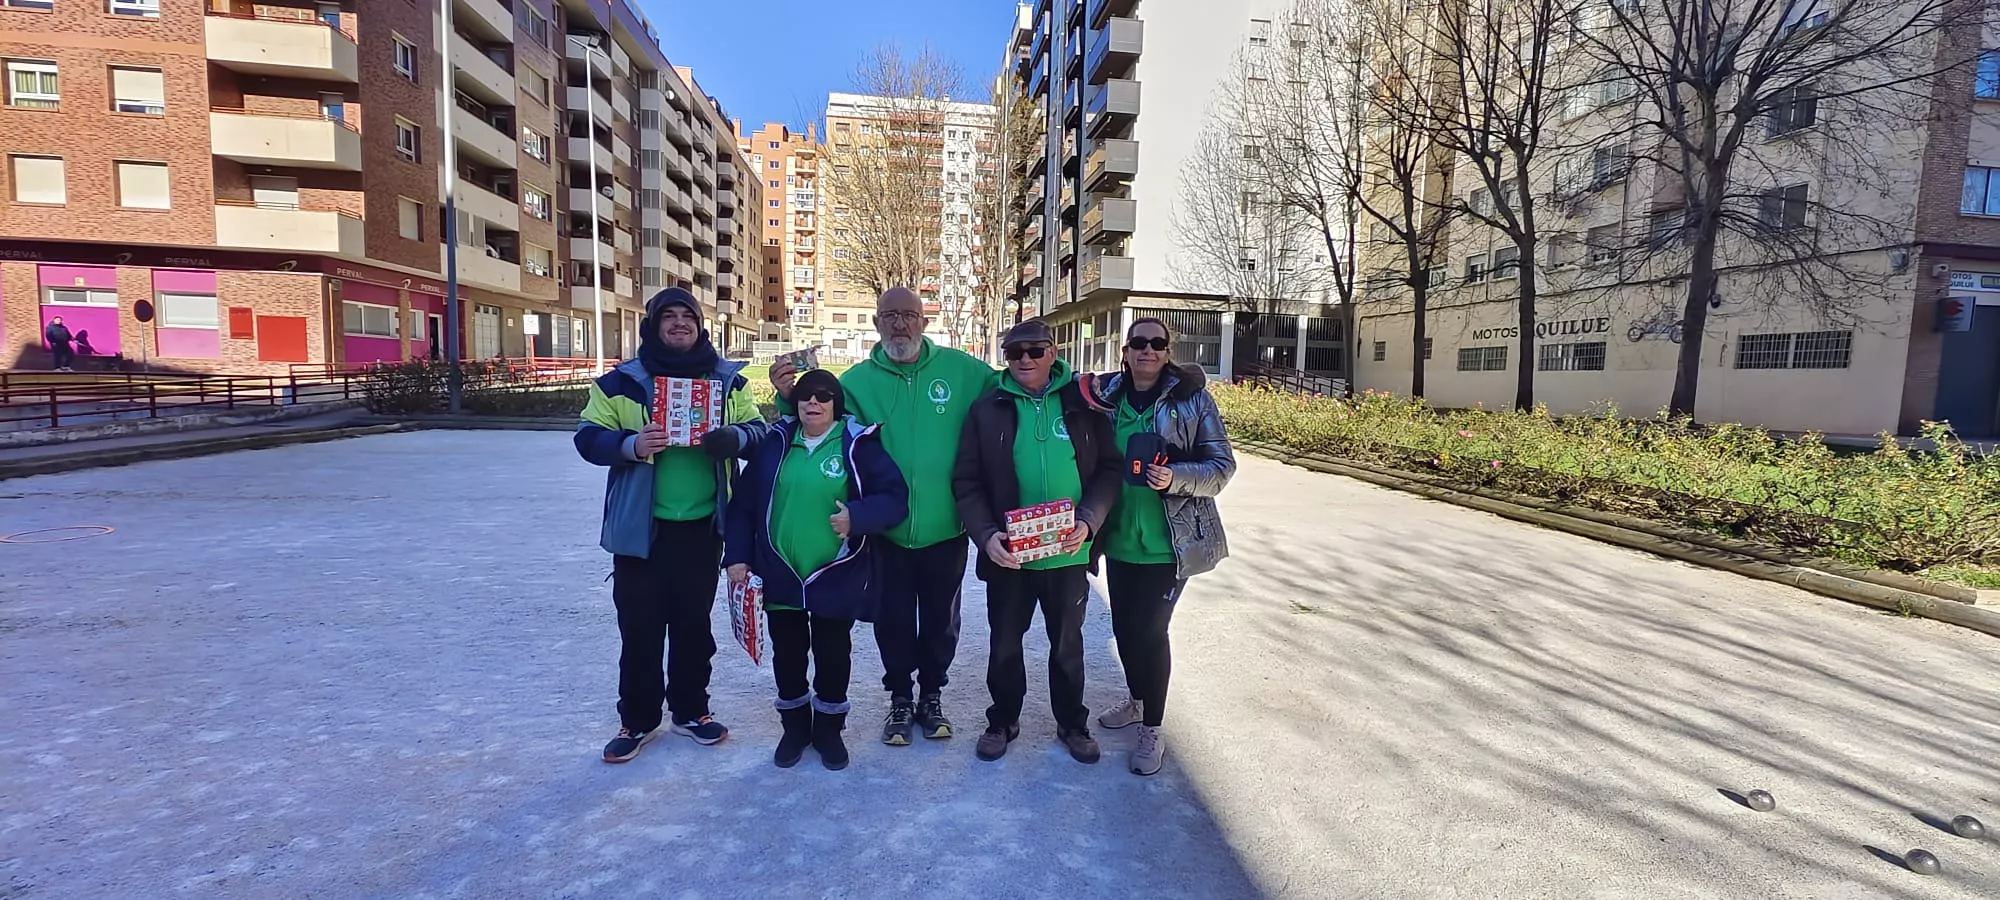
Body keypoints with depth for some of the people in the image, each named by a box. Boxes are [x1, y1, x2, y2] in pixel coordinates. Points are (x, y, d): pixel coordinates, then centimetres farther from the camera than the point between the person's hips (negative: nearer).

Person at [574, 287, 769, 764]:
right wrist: (630, 445, -23)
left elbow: (758, 428, 7)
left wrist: (734, 436, -17)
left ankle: (690, 709, 31)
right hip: (641, 528, -2)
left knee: (694, 622, 14)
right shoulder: (621, 381, -2)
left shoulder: (728, 380, 5)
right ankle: (637, 719, 23)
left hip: (702, 526, 2)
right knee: (640, 627, 5)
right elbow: (588, 436, -2)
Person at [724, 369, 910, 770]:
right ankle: (795, 727, 36)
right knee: (787, 655, 15)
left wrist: (857, 517, -26)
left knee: (833, 655, 11)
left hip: (837, 576, -2)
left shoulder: (858, 445, -7)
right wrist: (737, 556, 1)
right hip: (780, 574, 3)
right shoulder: (775, 443, 3)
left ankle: (829, 730, 32)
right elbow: (744, 503, 6)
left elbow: (894, 497, -10)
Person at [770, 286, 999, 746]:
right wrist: (791, 398, -15)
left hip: (945, 529, 0)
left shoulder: (960, 369, -4)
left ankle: (931, 696, 39)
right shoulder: (858, 380, -1)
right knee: (892, 621, 14)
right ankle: (900, 699, 37)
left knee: (940, 620, 17)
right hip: (886, 530, 1)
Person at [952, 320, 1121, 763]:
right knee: (1005, 644, 16)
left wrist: (1088, 520, -17)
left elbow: (1108, 468, -2)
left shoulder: (1083, 401, -1)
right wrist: (986, 534, -17)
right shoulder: (988, 409, -1)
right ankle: (1002, 722, 37)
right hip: (1008, 554, 0)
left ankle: (1072, 724, 37)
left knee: (1068, 644, 17)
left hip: (1068, 552, 0)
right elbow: (967, 482, -3)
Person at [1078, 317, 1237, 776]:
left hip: (1169, 541, -4)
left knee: (1150, 629, -1)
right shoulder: (1106, 394, 2)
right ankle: (1137, 700, 40)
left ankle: (1152, 729, 18)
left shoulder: (1191, 397, -8)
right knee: (1124, 624, 14)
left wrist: (1176, 477, -23)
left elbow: (1222, 465, -7)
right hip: (1119, 537, 4)